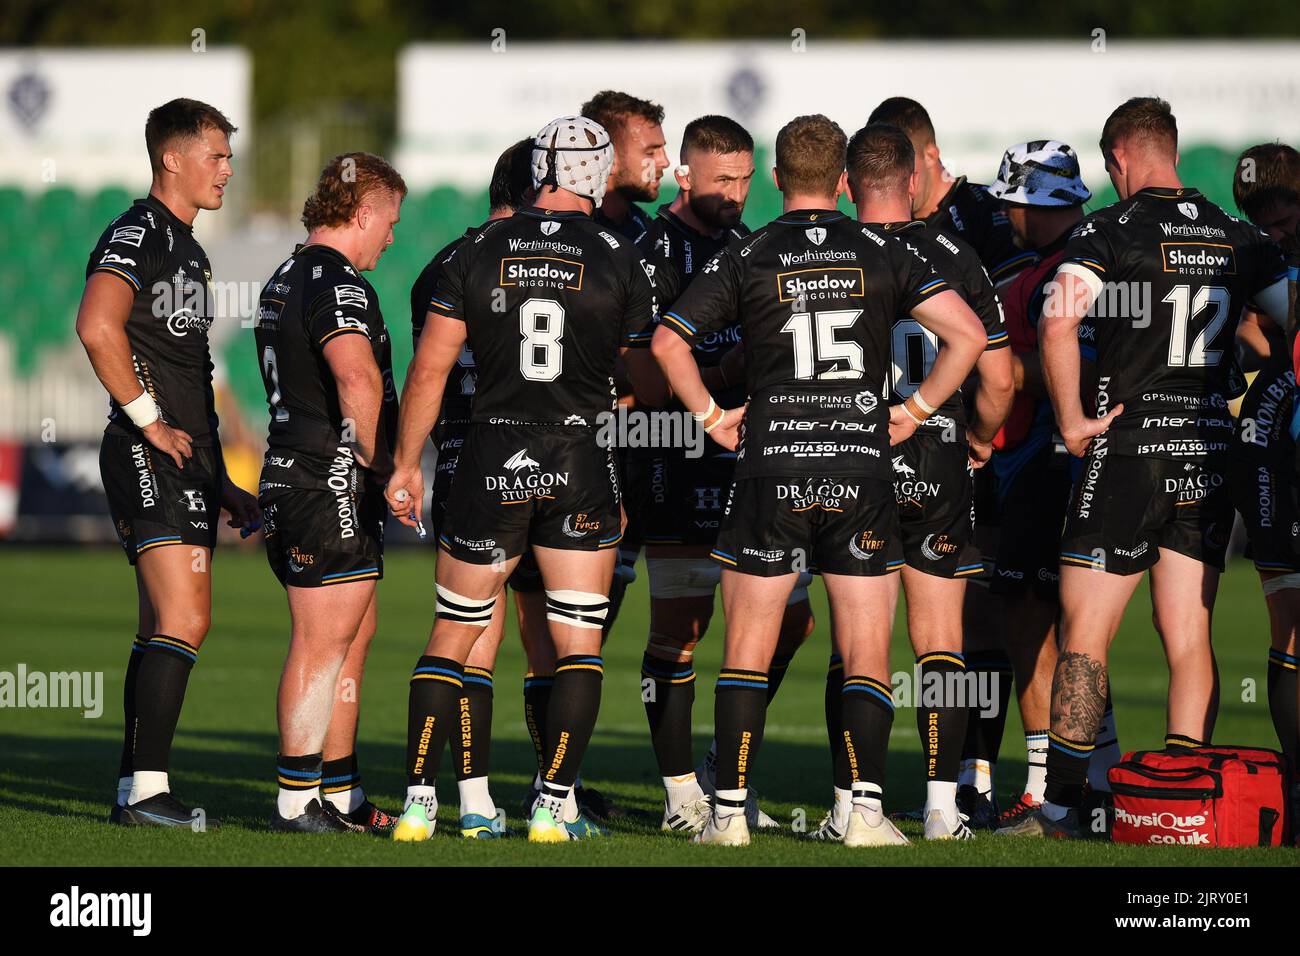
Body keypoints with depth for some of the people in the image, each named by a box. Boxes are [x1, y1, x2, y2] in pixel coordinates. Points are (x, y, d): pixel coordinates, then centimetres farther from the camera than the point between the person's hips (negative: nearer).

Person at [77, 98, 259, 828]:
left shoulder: (188, 247, 22)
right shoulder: (138, 234, -10)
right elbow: (97, 326, -27)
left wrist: (221, 485, 24)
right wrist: (150, 422, -21)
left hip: (187, 460, 10)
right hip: (151, 459, -10)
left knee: (167, 627, 10)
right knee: (184, 622, -15)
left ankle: (135, 790, 13)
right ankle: (147, 790, -16)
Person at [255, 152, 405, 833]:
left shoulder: (285, 280, 18)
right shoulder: (336, 284, -15)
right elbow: (357, 378, -32)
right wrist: (379, 461, -19)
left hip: (292, 471, 10)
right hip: (331, 482, -10)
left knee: (354, 635, 15)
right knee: (323, 642, -7)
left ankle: (342, 797, 19)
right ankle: (296, 801, -4)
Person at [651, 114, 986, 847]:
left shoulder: (748, 259, 2)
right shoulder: (881, 254, 4)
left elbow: (669, 341, -4)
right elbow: (968, 335, -2)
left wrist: (712, 418, 6)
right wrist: (914, 413, 6)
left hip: (771, 470, 0)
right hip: (862, 468, 0)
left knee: (749, 651, 8)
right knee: (867, 655, 5)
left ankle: (731, 810, 4)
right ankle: (866, 808, -8)